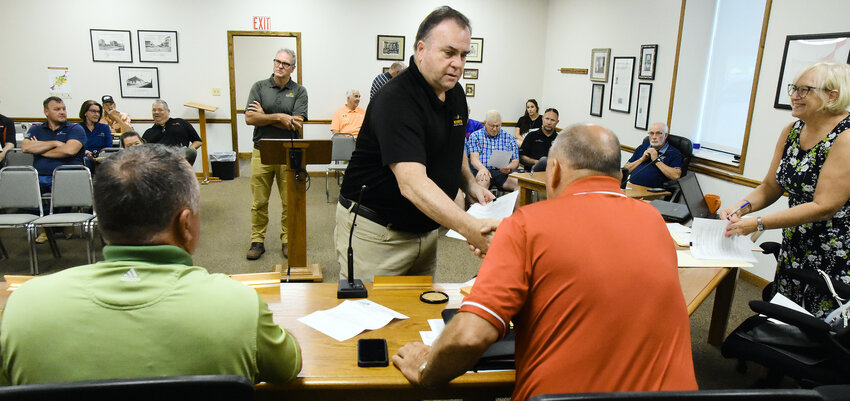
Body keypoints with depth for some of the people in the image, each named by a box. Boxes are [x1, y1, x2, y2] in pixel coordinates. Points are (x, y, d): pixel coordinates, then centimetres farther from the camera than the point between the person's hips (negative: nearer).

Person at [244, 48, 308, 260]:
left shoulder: (299, 91, 3)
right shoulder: (259, 87, 6)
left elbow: (297, 124, -9)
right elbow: (250, 118, -5)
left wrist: (265, 116, -8)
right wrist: (280, 117, -12)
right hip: (262, 152, 1)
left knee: (290, 202, 5)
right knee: (259, 202, 6)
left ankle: (287, 240, 19)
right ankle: (257, 241, 18)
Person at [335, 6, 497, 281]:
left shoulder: (456, 94, 4)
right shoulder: (395, 100, -24)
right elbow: (411, 183, -37)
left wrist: (470, 186, 2)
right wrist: (470, 228, -47)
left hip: (425, 227, 8)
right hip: (375, 231, -8)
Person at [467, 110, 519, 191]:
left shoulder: (509, 138, 19)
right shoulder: (475, 136, 13)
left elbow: (515, 161, 14)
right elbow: (474, 157, -1)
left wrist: (509, 168, -12)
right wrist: (482, 168, -25)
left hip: (502, 172, 2)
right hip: (481, 170, -2)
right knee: (483, 178, -40)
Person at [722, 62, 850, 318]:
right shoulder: (791, 132, 3)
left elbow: (824, 207, -24)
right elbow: (771, 186, 8)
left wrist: (758, 223, -26)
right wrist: (743, 207, -12)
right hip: (794, 249, 7)